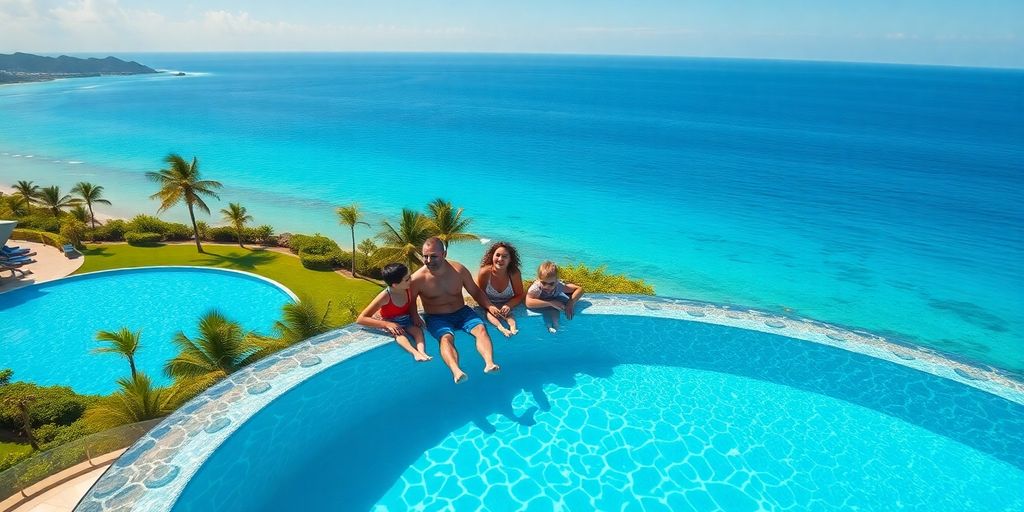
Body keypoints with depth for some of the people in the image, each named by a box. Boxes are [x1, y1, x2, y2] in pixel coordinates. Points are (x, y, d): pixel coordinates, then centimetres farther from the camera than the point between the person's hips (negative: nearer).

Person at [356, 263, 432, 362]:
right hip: (391, 324, -4)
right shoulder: (385, 297, -26)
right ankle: (415, 353, -57)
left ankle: (422, 352, -49)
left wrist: (415, 315, -9)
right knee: (399, 333, -35)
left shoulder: (408, 289, -13)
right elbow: (360, 319, -27)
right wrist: (387, 324, -35)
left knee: (418, 330, -26)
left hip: (406, 321, 4)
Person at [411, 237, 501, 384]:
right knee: (446, 338, -34)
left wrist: (489, 306, -6)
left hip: (461, 312, 3)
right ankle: (456, 371, -56)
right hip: (436, 317, -3)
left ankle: (489, 363, -42)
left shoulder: (459, 270, -3)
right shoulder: (418, 278, -10)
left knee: (480, 328, -25)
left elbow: (475, 292, 8)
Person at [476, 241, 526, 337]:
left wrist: (508, 305, -26)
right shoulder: (484, 272, -22)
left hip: (506, 305, 1)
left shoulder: (515, 273, -18)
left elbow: (520, 295, -7)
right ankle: (501, 328, -49)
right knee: (490, 312, -30)